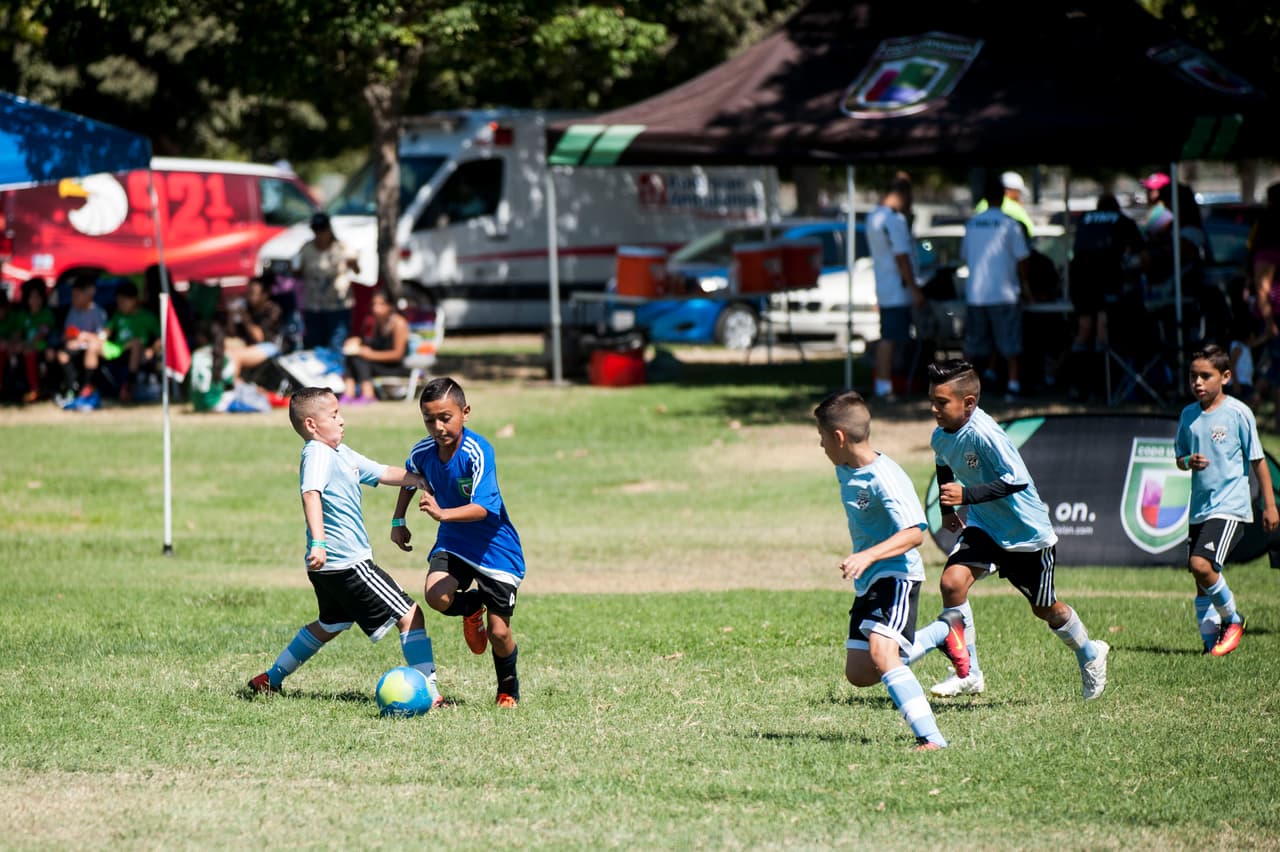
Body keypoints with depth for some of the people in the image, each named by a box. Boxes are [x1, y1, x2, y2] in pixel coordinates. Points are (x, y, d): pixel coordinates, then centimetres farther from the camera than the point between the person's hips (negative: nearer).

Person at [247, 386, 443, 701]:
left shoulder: (341, 453, 14)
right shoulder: (318, 454, -16)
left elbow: (383, 474, 22)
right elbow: (311, 494, -32)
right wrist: (318, 542, -45)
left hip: (331, 567, 11)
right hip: (347, 564, -11)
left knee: (329, 625, 30)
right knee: (410, 615, -8)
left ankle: (271, 679, 35)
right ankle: (428, 692, -10)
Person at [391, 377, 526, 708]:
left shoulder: (478, 452, -26)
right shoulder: (423, 452, -7)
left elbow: (483, 507, -36)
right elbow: (408, 477, 18)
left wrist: (442, 514, -50)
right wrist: (398, 520, 17)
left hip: (495, 547, -4)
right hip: (453, 542, 4)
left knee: (498, 632, -3)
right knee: (437, 596, -25)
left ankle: (508, 689, 28)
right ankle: (472, 608, 13)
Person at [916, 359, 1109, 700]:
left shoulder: (983, 434, -30)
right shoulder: (941, 437, -6)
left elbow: (1017, 479, -35)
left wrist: (967, 495, -39)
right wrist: (947, 509, 17)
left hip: (1028, 532, -6)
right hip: (984, 528, 6)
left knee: (1045, 609, 13)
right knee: (952, 581, -20)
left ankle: (1089, 654, 44)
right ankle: (969, 674, -9)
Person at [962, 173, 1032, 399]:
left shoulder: (971, 224, 6)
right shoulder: (1009, 224, -8)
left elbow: (964, 255, 15)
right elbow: (1021, 258, -5)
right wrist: (1025, 284, 10)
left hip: (975, 293, 4)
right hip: (1004, 293, -4)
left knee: (973, 343, 11)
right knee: (1009, 341, 2)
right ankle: (1013, 382, 0)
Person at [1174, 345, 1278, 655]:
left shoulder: (1238, 413, -6)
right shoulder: (1189, 415, 9)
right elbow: (1179, 458, 18)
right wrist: (1189, 462, -7)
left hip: (1230, 505, -6)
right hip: (1199, 507, 6)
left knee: (1201, 565, -21)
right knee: (1200, 577, 6)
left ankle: (1232, 618, 1)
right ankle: (1210, 639, 17)